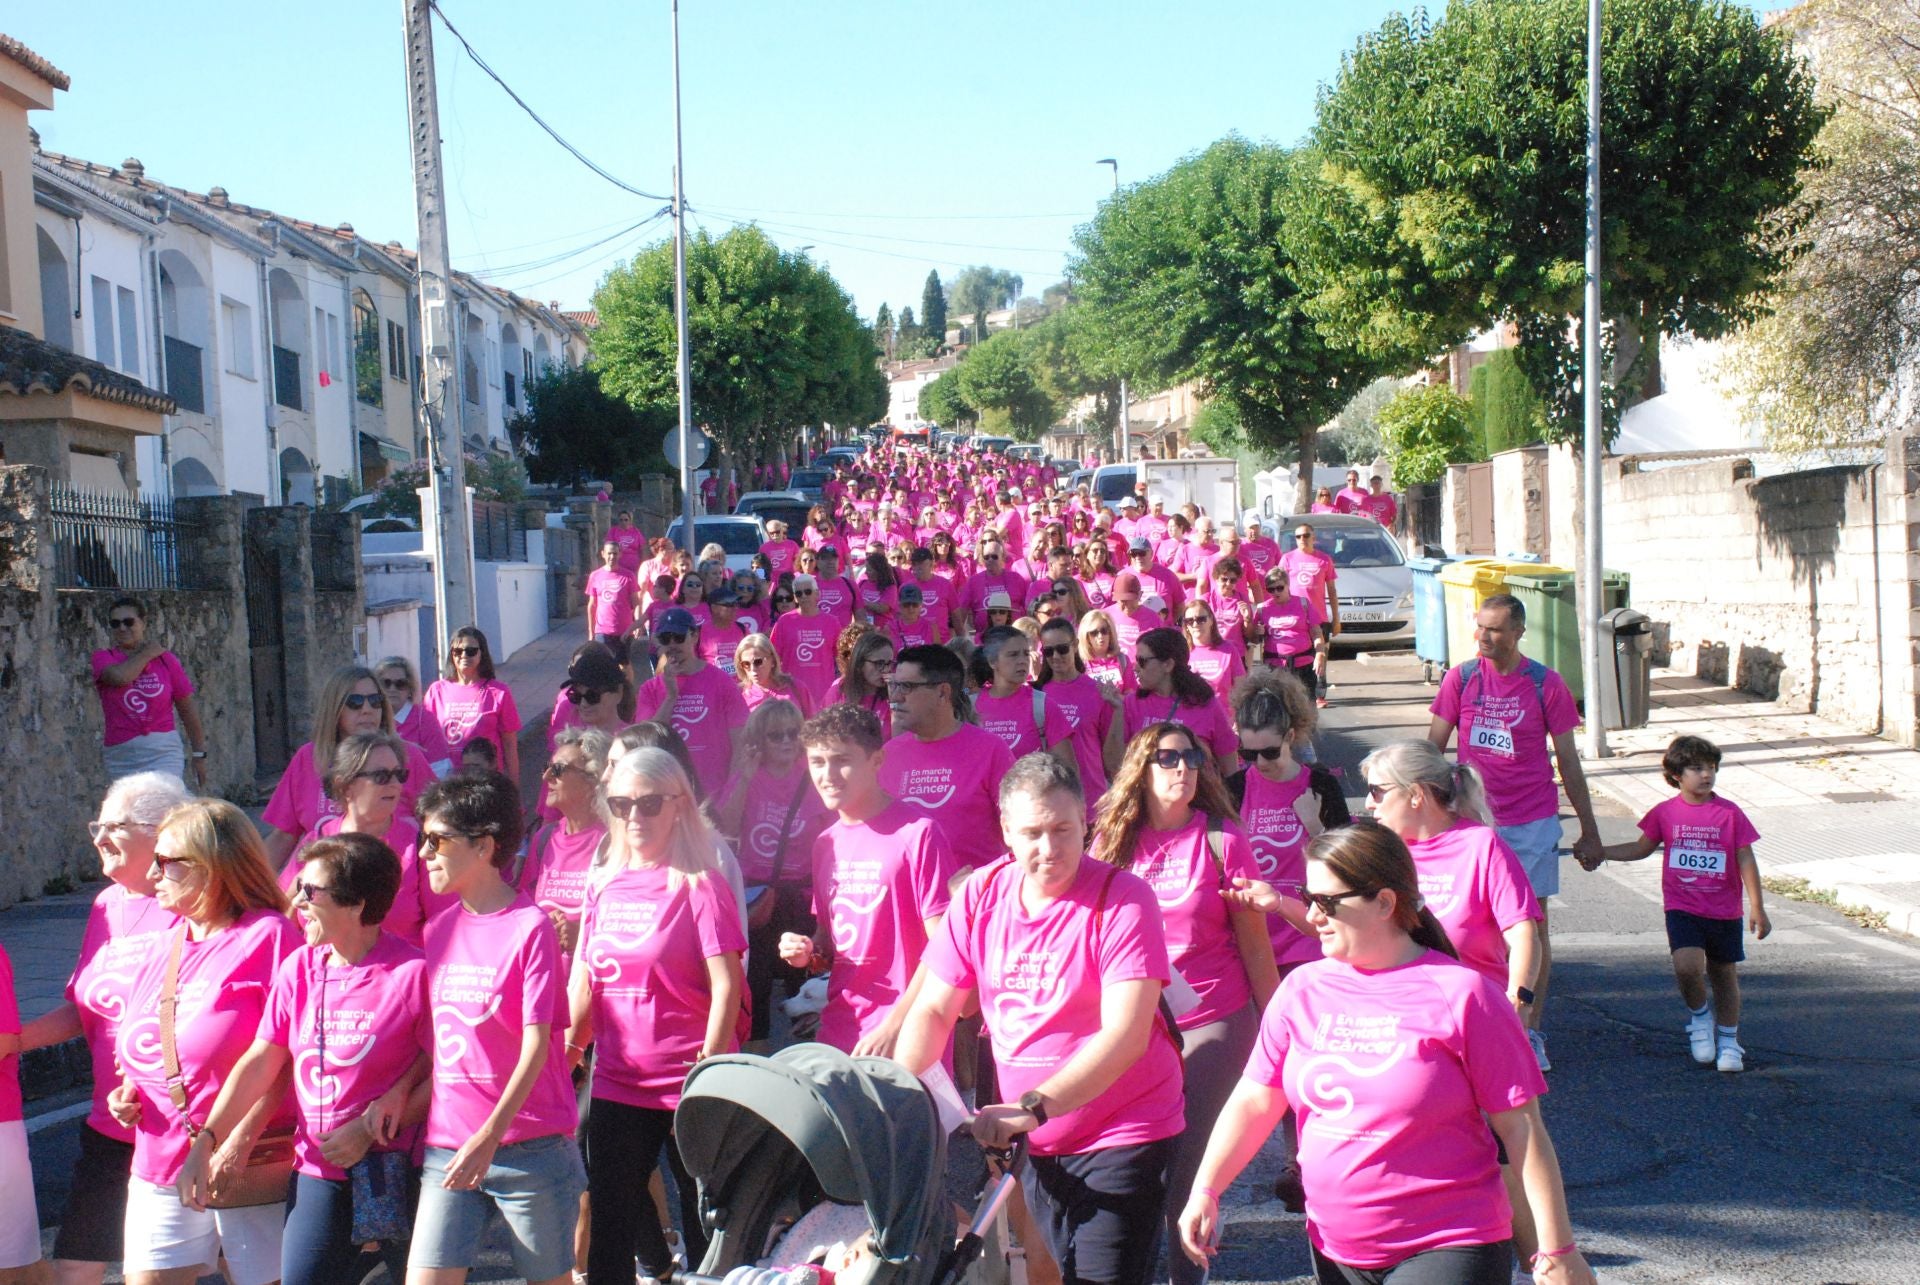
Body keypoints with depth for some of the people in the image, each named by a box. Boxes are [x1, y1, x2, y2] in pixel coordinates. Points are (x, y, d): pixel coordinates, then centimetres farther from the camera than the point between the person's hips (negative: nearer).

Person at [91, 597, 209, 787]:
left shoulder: (166, 659, 4)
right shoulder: (103, 658, 4)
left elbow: (187, 709, 8)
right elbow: (119, 676, -21)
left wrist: (199, 754, 8)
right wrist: (147, 654, -5)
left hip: (164, 752, -1)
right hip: (121, 757, 2)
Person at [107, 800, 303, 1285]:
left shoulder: (267, 935, -9)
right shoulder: (165, 946, 14)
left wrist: (241, 1140, -19)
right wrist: (127, 1092, 6)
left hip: (249, 1162, -7)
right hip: (159, 1160, 7)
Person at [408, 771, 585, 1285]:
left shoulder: (531, 928, -9)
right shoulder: (439, 930, 11)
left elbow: (537, 1046, -15)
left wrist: (489, 1137, -21)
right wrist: (410, 1100, 2)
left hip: (530, 1145, -5)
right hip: (447, 1145, 5)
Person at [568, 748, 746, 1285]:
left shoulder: (699, 884, -9)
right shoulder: (605, 886, 8)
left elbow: (726, 986, -13)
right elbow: (586, 980, 14)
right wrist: (565, 1054, 6)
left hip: (688, 1085, -5)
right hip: (616, 1083, 5)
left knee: (704, 1218, 5)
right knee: (609, 1220, 9)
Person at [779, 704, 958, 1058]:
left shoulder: (917, 832, -10)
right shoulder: (826, 843, 10)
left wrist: (893, 1027, -15)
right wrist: (808, 954, 1)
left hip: (903, 1041, -6)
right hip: (837, 1037, 6)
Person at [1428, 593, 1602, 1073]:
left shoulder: (1545, 684, -5)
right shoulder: (1460, 678, -1)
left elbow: (1567, 760, 1)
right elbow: (1433, 746, 4)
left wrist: (1589, 831, 3)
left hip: (1532, 822, -1)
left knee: (1533, 925, 3)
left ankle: (1531, 1032, 12)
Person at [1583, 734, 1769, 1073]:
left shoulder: (1730, 813, -4)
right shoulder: (1665, 813, 1)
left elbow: (1746, 861, -1)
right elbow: (1642, 848, 16)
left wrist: (1757, 909, -3)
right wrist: (1601, 852, 7)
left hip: (1724, 911, 0)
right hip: (1682, 909, 0)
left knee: (1724, 974, 10)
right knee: (1687, 965, -21)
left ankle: (1728, 1040, 28)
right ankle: (1699, 1015, 9)